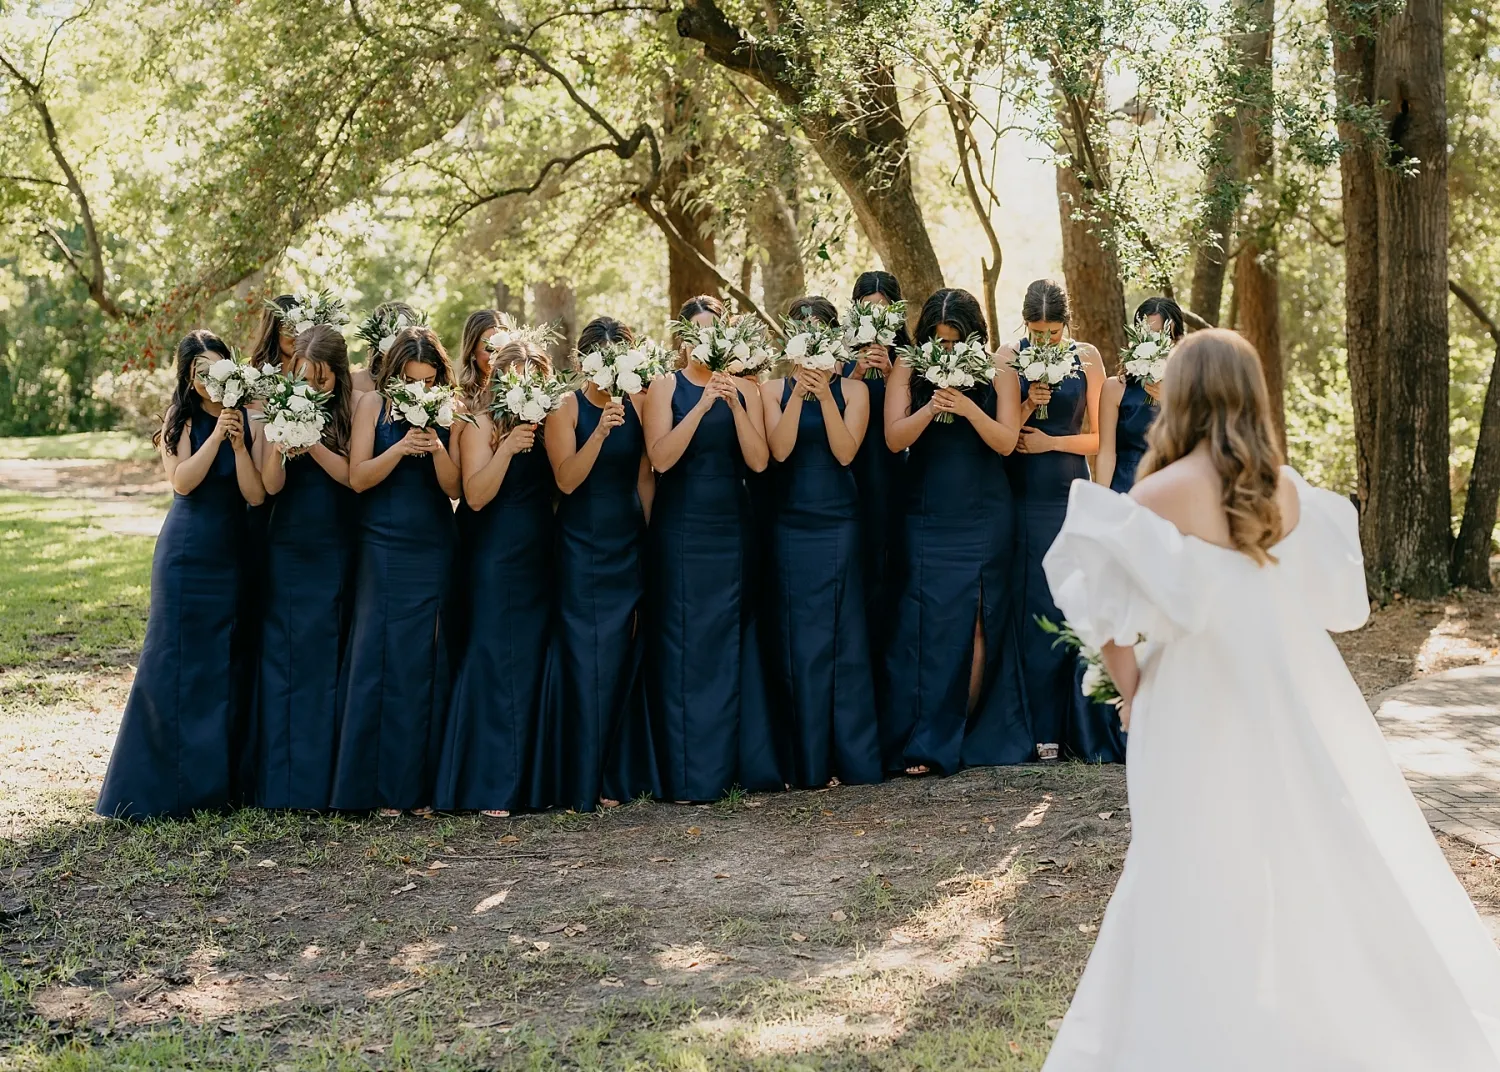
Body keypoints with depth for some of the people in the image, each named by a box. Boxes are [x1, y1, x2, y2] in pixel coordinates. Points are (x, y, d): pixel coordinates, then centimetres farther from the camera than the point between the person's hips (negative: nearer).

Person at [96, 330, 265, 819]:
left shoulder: (248, 419, 2)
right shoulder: (182, 420, -1)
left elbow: (256, 495, -5)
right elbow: (182, 482, -15)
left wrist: (239, 443, -17)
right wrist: (216, 434, -19)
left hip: (233, 558, 2)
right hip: (186, 556, -2)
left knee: (227, 666, 6)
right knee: (176, 663, 0)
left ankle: (217, 778, 16)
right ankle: (164, 782, 8)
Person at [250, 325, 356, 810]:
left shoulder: (351, 415, 0)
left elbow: (353, 475, -11)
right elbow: (271, 485, -6)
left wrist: (311, 442, -22)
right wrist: (278, 442, -24)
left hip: (336, 555, 0)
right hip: (287, 551, 1)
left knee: (330, 662, 3)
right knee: (283, 660, 1)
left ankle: (324, 780, 11)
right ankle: (282, 785, 6)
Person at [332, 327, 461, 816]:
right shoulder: (373, 404, 0)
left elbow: (454, 488, 0)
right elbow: (358, 477, -6)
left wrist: (439, 450, -18)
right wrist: (400, 448, -20)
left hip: (434, 551, 2)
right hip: (384, 550, -2)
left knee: (426, 663, 3)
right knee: (379, 659, -2)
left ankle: (417, 785, 10)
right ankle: (376, 786, 5)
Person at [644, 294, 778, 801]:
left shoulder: (745, 388, 6)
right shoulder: (667, 386, 0)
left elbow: (758, 460, -4)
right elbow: (660, 458, -14)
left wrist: (734, 404, -16)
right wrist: (703, 404, -20)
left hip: (732, 530, 3)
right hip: (681, 531, -2)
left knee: (734, 643, 5)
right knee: (685, 645, -3)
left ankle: (740, 762, 13)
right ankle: (690, 773, 2)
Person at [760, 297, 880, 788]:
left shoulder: (852, 389, 5)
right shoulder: (773, 389, 6)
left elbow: (845, 452, -8)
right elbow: (779, 449, -9)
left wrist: (825, 396, -16)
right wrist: (798, 394, -17)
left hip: (839, 525, 0)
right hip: (791, 526, 0)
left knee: (845, 640, 0)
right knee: (796, 642, 1)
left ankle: (852, 757, 7)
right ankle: (805, 761, 7)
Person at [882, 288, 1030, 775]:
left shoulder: (998, 373, 2)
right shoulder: (909, 371, 3)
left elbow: (1005, 442, -4)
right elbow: (894, 438, -5)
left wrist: (969, 409, -20)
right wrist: (932, 408, -21)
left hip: (984, 519, 0)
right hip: (927, 517, 0)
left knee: (980, 624, 2)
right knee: (928, 622, -5)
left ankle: (965, 737, 12)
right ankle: (925, 743, -1)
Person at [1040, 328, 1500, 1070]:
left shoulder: (1159, 495, -12)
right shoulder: (1288, 490, 2)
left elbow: (1109, 618, -14)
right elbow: (1334, 597, 11)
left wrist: (1133, 694, 1)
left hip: (1203, 713, -5)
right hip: (1298, 703, 5)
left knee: (1208, 880, 6)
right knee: (1321, 861, 17)